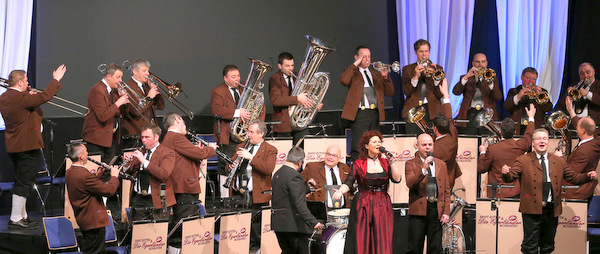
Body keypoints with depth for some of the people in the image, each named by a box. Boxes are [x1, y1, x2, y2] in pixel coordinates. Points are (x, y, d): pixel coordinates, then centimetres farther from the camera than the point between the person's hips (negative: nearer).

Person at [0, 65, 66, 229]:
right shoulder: (21, 98, -21)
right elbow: (44, 96, -18)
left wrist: (30, 97, 8)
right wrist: (56, 80, -8)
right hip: (27, 146, -10)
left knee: (22, 182, 18)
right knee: (24, 183, -4)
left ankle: (22, 216, 24)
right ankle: (15, 219, -3)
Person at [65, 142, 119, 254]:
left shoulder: (69, 172, 3)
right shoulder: (84, 175, -28)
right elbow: (109, 190, -23)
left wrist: (96, 175, 8)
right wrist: (114, 176, -7)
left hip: (82, 218, 10)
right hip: (94, 220, -10)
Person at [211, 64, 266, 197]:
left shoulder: (245, 90, 15)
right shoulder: (218, 91, -2)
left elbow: (260, 106, 18)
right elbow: (216, 109, -19)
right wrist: (237, 113, -26)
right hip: (227, 137, -5)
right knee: (225, 169, -3)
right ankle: (224, 199, 4)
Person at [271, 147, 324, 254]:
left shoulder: (277, 173, 11)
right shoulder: (294, 176, -17)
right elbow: (299, 204, -24)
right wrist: (313, 222, -25)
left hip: (278, 222, 9)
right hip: (293, 223, -9)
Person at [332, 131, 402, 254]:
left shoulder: (385, 162, 8)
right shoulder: (358, 164, 2)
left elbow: (397, 179, -3)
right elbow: (348, 183, -5)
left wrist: (391, 161, -6)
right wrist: (340, 191, -24)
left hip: (383, 207, 2)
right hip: (363, 206, -2)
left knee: (382, 242, -2)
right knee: (362, 242, -3)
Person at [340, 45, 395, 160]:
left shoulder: (376, 75, 21)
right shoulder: (353, 73, 6)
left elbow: (390, 92, 15)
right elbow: (343, 80, -18)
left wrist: (385, 77, -1)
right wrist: (355, 64, -12)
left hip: (375, 114, 5)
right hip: (360, 115, -5)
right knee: (358, 149, -9)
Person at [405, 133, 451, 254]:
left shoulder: (441, 164, 14)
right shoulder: (410, 164, 3)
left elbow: (446, 190, 13)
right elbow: (409, 184, -15)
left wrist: (446, 212, 4)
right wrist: (424, 169, -25)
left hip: (437, 210, 3)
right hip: (418, 211, -3)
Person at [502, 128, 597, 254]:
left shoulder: (559, 162, 13)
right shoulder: (523, 160, 4)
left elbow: (573, 177, 14)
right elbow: (511, 177, -4)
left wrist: (588, 176, -4)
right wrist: (506, 173, -27)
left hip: (552, 210, 4)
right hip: (532, 210, -3)